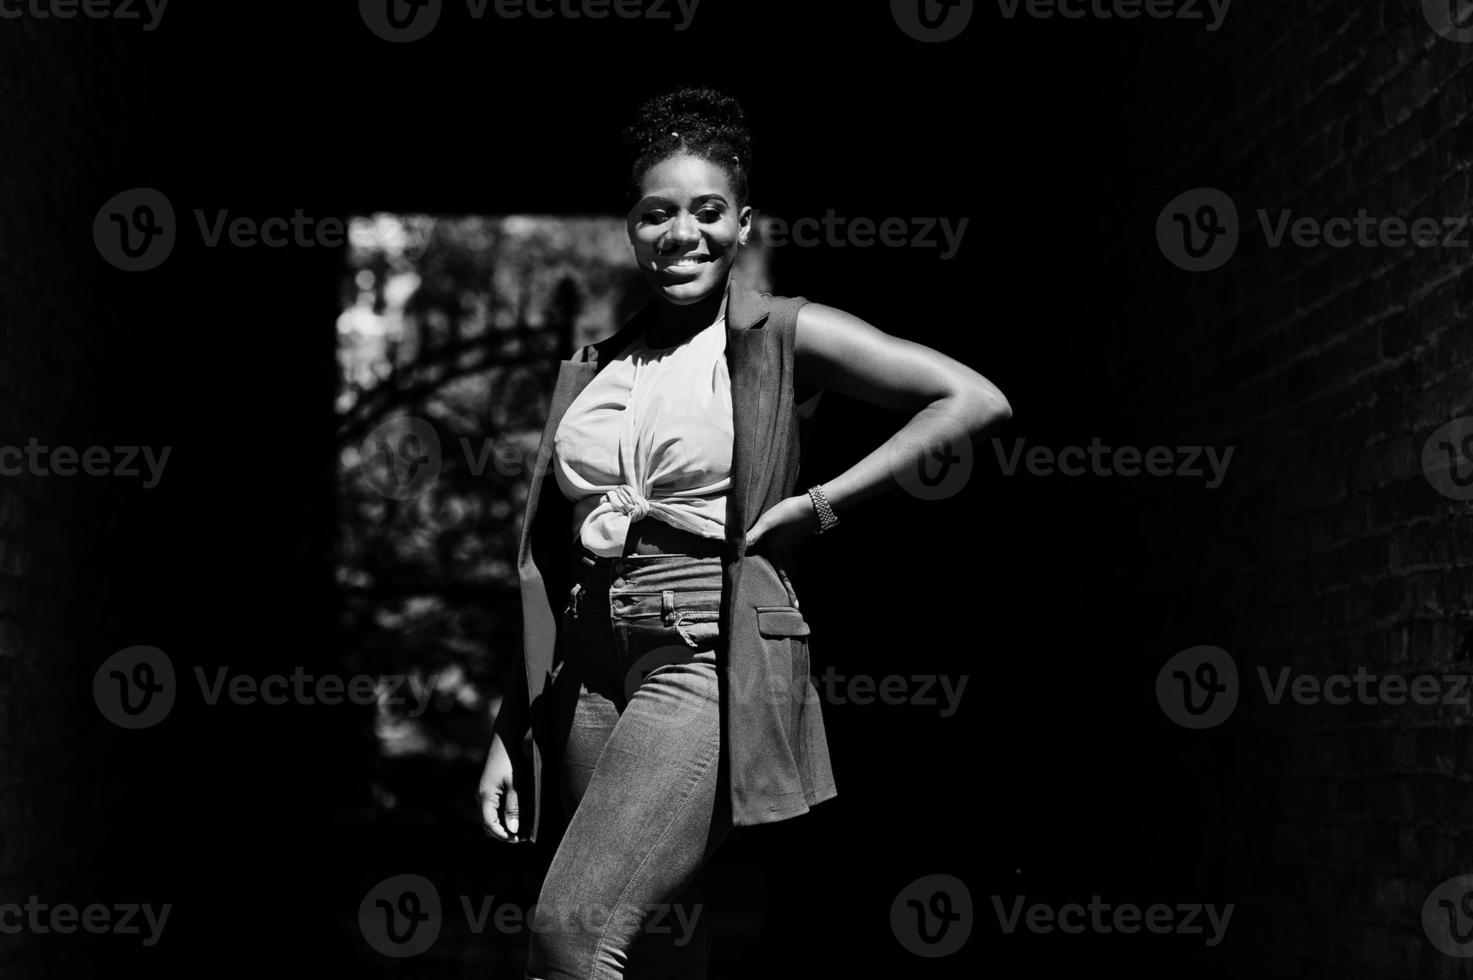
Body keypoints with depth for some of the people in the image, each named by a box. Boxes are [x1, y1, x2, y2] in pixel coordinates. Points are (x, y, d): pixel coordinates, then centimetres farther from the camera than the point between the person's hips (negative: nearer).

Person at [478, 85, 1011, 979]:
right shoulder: (596, 361, 13)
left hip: (707, 665, -5)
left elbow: (975, 400, -6)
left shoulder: (783, 336, 0)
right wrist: (510, 731, 11)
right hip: (590, 666, 5)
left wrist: (823, 504, -8)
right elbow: (546, 559, 15)